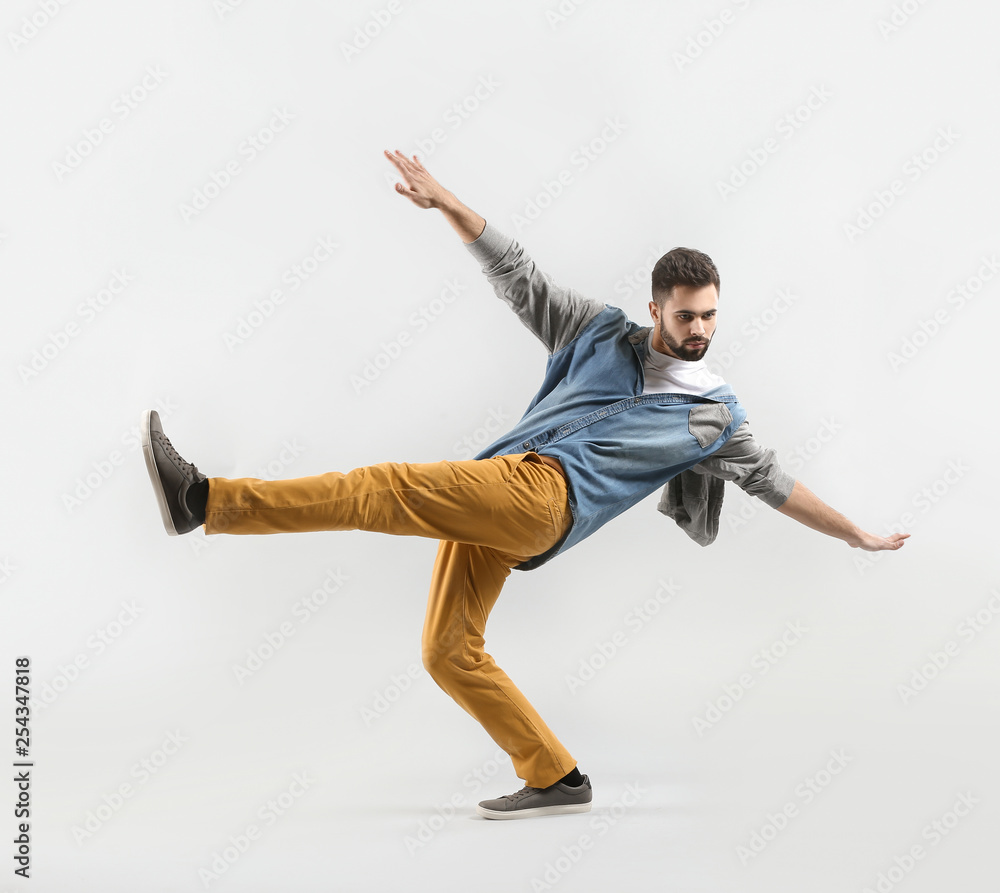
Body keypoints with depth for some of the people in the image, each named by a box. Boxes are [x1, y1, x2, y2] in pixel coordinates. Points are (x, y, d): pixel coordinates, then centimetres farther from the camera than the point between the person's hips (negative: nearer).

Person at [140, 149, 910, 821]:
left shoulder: (715, 414, 15)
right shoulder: (602, 332, 20)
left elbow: (774, 482, 23)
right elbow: (518, 276, 20)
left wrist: (856, 534, 25)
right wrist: (447, 204, 13)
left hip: (544, 496, -5)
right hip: (488, 498, 5)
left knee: (389, 489, -23)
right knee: (448, 652, 3)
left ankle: (205, 499, -24)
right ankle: (556, 779, 10)